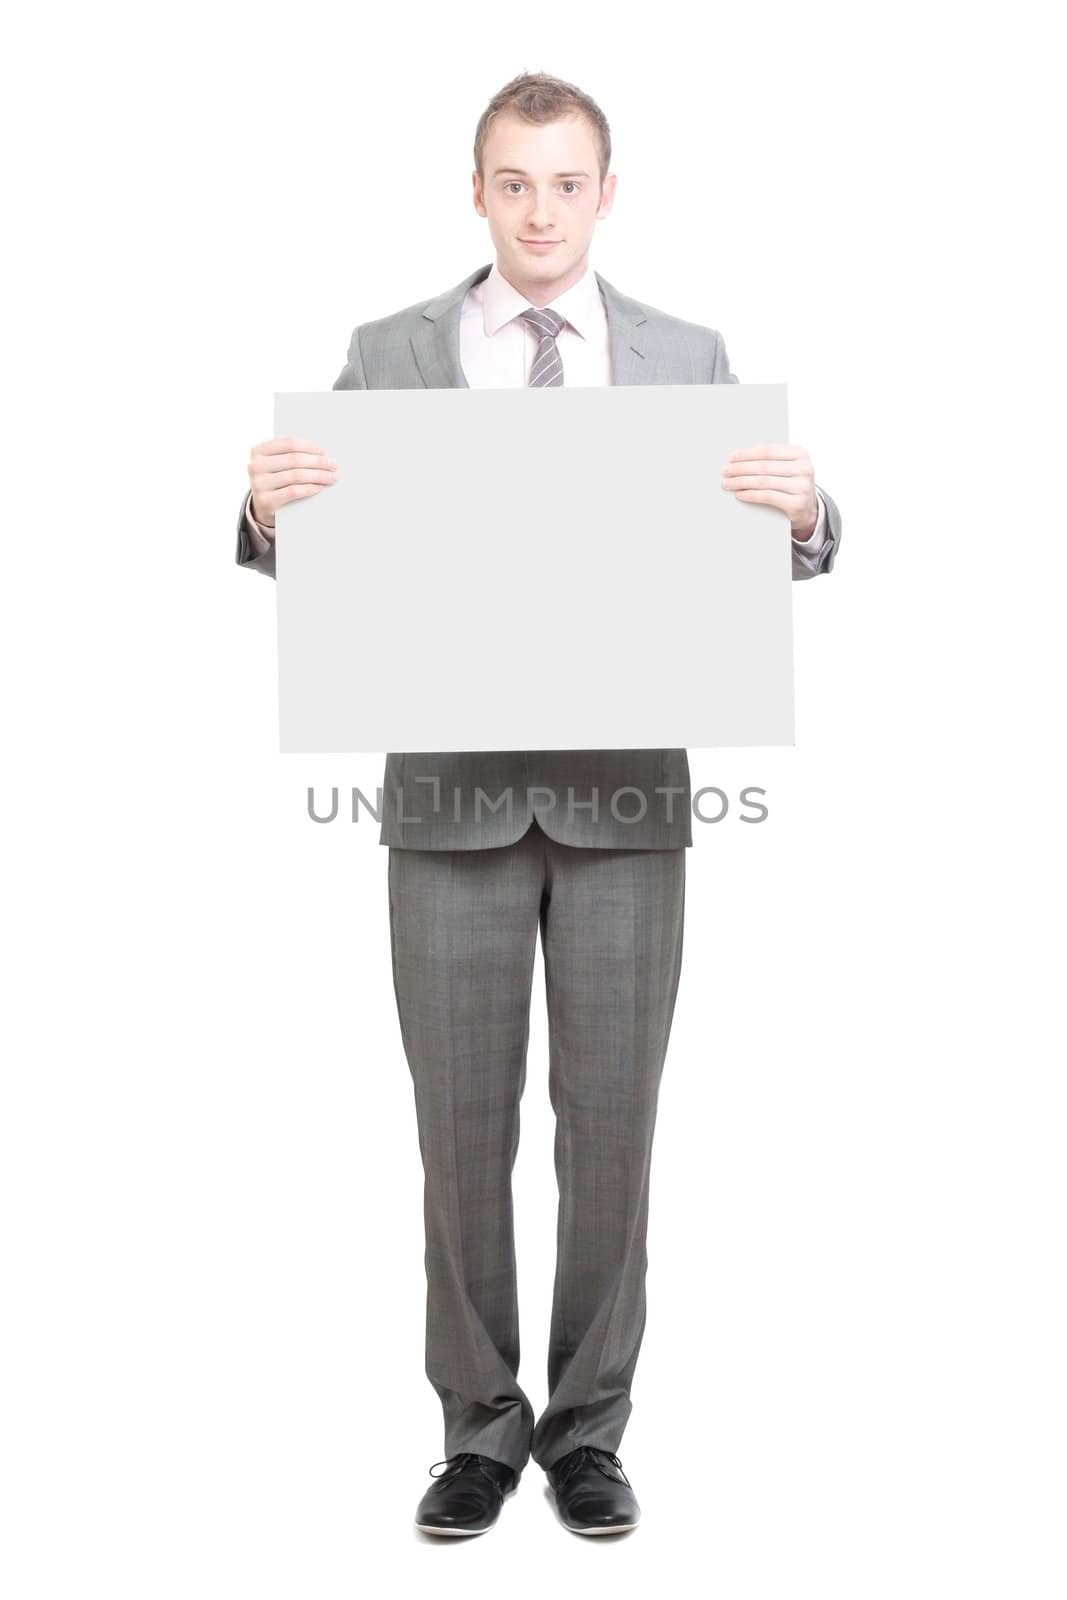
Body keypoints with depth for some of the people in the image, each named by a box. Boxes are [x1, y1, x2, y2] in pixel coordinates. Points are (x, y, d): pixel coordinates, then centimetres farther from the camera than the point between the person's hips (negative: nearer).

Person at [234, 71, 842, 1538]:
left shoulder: (689, 358, 6)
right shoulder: (391, 355, 5)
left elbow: (774, 553, 1)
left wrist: (803, 509, -22)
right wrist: (271, 508, -23)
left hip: (625, 795, 1)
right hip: (453, 794, 0)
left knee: (611, 1122, 6)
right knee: (463, 1125, 6)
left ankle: (589, 1422, 21)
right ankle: (480, 1421, 22)